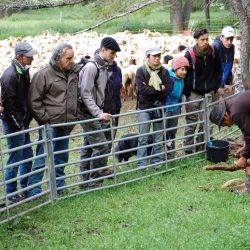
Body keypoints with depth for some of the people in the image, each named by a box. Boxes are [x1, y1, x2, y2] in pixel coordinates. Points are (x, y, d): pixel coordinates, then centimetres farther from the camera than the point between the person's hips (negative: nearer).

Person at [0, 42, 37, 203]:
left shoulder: (24, 72, 8)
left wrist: (27, 120, 13)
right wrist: (17, 125, -16)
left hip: (23, 122, 9)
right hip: (14, 124, -9)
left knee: (27, 155, 17)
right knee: (15, 158, 0)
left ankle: (26, 188, 31)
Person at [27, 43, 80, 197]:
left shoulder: (75, 71, 4)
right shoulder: (44, 75, -11)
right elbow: (34, 100, -10)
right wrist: (44, 119, -12)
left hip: (66, 124, 6)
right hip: (50, 124, -6)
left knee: (62, 157, 16)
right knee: (43, 157, -4)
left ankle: (59, 185, 30)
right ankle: (34, 189, 4)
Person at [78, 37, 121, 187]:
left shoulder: (105, 67, 11)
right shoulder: (91, 67, -16)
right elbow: (85, 93, -19)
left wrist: (101, 112, 10)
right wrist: (99, 113, -23)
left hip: (96, 113, 9)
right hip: (89, 113, -9)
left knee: (89, 146, 13)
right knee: (101, 146, -10)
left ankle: (85, 179, 21)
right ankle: (95, 181, -1)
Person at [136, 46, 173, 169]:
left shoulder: (164, 71, 7)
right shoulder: (141, 71, -2)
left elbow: (169, 88, -7)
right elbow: (142, 89, -17)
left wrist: (151, 90, -12)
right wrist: (159, 89, -11)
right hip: (144, 108, -3)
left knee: (159, 138, 7)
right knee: (143, 138, -1)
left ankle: (157, 162, 16)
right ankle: (141, 164, 3)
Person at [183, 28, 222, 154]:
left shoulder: (213, 52, -1)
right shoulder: (190, 54, -12)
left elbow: (218, 71, 10)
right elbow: (184, 74, -8)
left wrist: (215, 87, 5)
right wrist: (187, 93, -10)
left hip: (208, 93, 3)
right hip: (193, 93, -3)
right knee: (191, 122, 1)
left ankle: (200, 145, 20)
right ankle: (188, 148, 9)